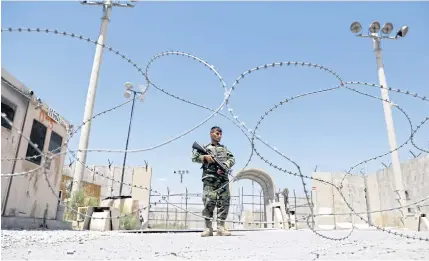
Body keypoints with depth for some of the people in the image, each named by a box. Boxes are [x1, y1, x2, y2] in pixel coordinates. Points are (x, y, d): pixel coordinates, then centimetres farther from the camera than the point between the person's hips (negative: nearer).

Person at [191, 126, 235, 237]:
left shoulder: (224, 148, 23)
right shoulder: (205, 148, 15)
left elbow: (232, 159, 12)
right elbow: (194, 157, 5)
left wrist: (225, 165, -7)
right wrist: (205, 157, -11)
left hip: (223, 178, 3)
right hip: (209, 178, -3)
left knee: (224, 202, -3)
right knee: (209, 202, -10)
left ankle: (221, 227, 1)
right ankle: (208, 228, -4)